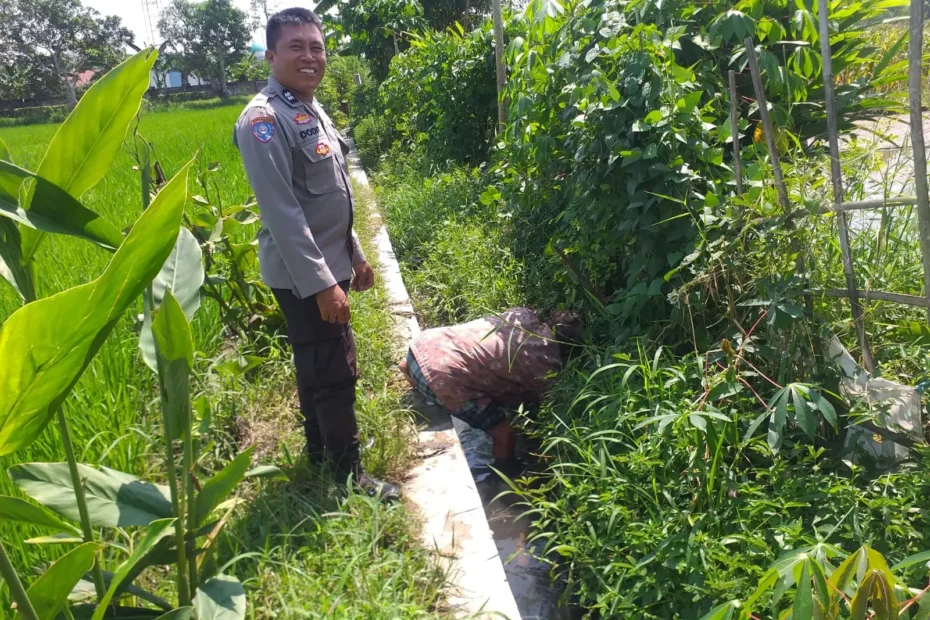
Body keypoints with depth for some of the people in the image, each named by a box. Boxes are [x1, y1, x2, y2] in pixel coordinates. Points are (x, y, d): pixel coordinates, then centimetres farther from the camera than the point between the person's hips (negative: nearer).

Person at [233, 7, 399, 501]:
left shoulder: (313, 111, 12)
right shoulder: (265, 120, -18)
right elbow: (282, 212, -24)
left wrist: (355, 255, 19)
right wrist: (322, 283, -25)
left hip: (327, 265, 9)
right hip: (302, 275, -9)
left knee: (317, 367, 20)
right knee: (335, 373, -2)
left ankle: (321, 452, 36)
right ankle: (348, 475, 13)